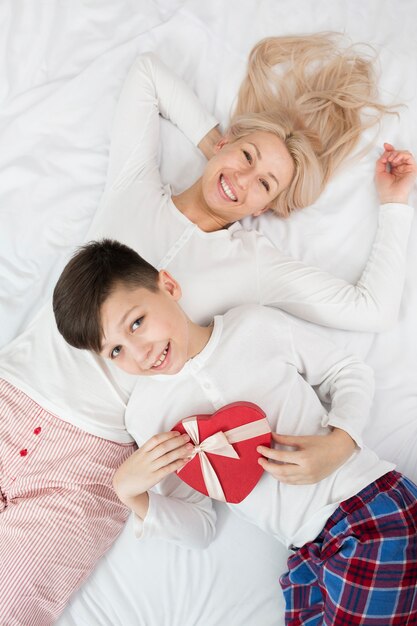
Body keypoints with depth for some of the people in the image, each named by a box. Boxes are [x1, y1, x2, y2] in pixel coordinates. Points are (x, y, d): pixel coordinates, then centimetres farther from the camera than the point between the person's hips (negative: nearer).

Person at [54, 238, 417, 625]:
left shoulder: (255, 325, -3)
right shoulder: (146, 414, 3)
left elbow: (348, 372, 7)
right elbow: (200, 530, 5)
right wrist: (130, 495, -13)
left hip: (374, 506, -2)